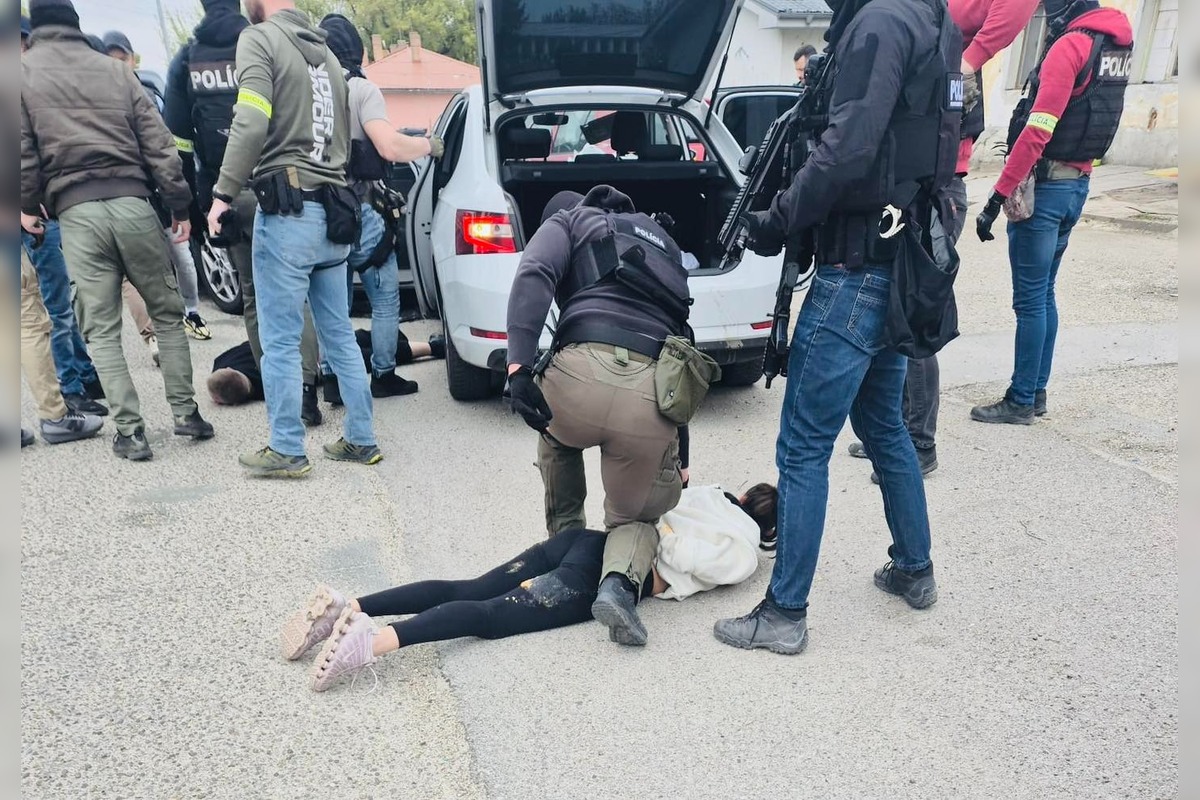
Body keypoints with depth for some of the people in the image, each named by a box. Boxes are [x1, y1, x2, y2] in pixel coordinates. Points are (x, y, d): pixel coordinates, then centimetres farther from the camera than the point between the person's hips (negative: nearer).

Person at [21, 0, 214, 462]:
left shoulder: (23, 73, 8)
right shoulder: (115, 71, 12)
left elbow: (23, 151, 1)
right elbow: (157, 142, 8)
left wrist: (28, 204, 16)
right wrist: (179, 205, 11)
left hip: (75, 212, -1)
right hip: (132, 203, 1)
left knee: (101, 329, 4)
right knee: (167, 312, 12)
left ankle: (130, 432, 1)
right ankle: (185, 413, 12)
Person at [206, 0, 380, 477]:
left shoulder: (260, 38, -4)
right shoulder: (325, 52, 20)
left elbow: (251, 123, -17)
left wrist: (224, 192, -12)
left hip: (288, 210, -8)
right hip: (331, 210, 8)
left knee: (280, 342, 0)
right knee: (339, 335, 12)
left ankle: (287, 452, 7)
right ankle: (361, 440, 18)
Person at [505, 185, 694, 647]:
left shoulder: (567, 222, 24)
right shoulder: (662, 241, 38)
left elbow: (533, 277, -1)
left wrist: (518, 367, -11)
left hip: (583, 372, -2)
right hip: (654, 396, 3)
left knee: (557, 434, 36)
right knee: (636, 517, 23)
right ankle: (619, 583, -7)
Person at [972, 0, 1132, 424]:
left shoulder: (1070, 45, -15)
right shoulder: (1115, 42, 12)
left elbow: (1037, 133, -22)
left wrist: (997, 197, -22)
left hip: (1044, 186, -9)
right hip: (1078, 184, 9)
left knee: (1030, 300, -2)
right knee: (1044, 295, 16)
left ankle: (1021, 401, 6)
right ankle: (1036, 392, 24)